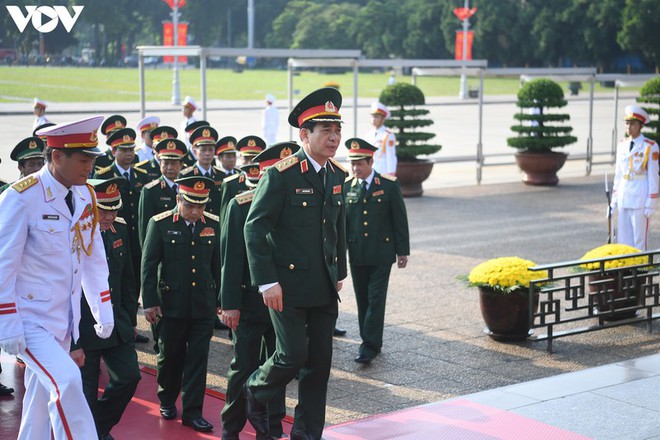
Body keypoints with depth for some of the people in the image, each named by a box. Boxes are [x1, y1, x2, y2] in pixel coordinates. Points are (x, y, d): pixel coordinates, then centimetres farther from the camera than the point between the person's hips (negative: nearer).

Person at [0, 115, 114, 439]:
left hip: (64, 319, 7)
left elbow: (93, 258, 12)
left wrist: (104, 312, 11)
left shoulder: (85, 196, 5)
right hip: (29, 318, -7)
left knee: (43, 395, 13)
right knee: (67, 382, -20)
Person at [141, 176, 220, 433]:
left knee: (198, 358, 2)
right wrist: (150, 302, -7)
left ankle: (192, 411, 10)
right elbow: (149, 265, -4)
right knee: (170, 355, 12)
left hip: (204, 306, 2)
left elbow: (218, 265, 10)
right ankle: (167, 401, 34)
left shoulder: (214, 225, 2)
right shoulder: (160, 224, -6)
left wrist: (220, 299, 11)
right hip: (172, 304, -2)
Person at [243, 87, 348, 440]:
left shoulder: (337, 175, 8)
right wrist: (267, 281, -17)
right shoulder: (280, 175, -13)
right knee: (293, 355, -6)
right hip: (288, 285, -6)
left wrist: (340, 273, 18)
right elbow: (254, 227, -13)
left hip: (324, 288, 6)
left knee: (320, 361, 8)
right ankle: (255, 391, 25)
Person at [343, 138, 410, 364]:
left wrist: (402, 250, -2)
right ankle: (369, 342, 18)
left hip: (381, 254, -3)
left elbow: (400, 219, -1)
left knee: (376, 299, -6)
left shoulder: (389, 185, -4)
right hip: (357, 254, 3)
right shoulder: (346, 187, 4)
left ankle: (370, 345, -5)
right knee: (362, 300, 8)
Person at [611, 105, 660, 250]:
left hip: (640, 198, -6)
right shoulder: (622, 145, 10)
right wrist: (614, 199, 13)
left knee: (639, 241, 0)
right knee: (623, 240, 8)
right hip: (624, 198, 6)